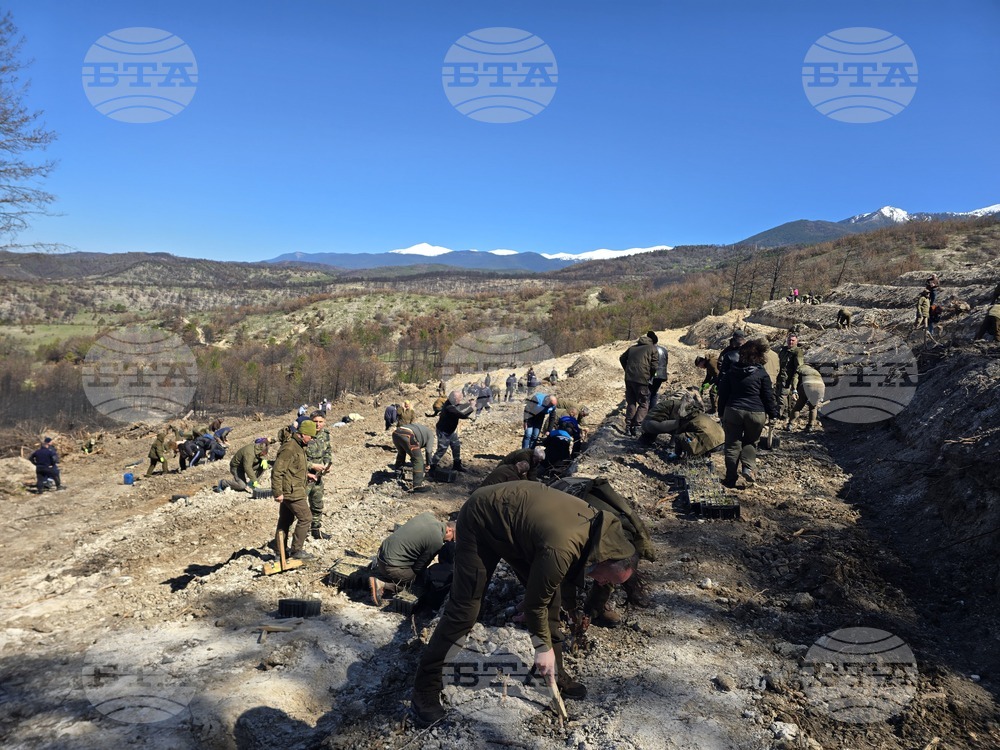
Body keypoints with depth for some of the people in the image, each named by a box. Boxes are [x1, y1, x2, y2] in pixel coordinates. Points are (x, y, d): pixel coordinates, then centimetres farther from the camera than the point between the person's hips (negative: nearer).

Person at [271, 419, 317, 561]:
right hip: (292, 492, -10)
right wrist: (278, 492, -23)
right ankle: (296, 550, 4)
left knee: (286, 520, 17)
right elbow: (277, 471, -23)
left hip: (291, 491, 10)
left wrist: (307, 475, 20)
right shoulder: (289, 448, -20)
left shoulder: (298, 446, 13)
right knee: (305, 518, -4)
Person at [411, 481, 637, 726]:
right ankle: (425, 690, 6)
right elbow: (534, 603, -20)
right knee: (465, 609, -8)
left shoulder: (597, 524, -11)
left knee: (551, 596, 6)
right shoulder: (560, 550, -36)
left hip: (513, 518, 8)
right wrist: (543, 648, -5)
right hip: (481, 522, -8)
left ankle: (555, 673, 23)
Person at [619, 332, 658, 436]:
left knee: (631, 403, 15)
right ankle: (637, 426, -7)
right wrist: (650, 377, 11)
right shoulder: (652, 349, 5)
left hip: (629, 379, 5)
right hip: (642, 380, -5)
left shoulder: (632, 348, 20)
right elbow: (654, 366, -3)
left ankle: (628, 427, 10)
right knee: (644, 404, 6)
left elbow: (622, 358, 21)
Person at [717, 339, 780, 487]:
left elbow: (723, 394, 9)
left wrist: (722, 412, 17)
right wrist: (773, 414, 9)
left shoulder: (731, 373, 6)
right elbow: (769, 397, -1)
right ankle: (748, 467, -1)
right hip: (756, 413, -1)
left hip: (733, 411, 1)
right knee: (751, 442, 20)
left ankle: (731, 478, 9)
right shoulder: (762, 374, -3)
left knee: (732, 445, 8)